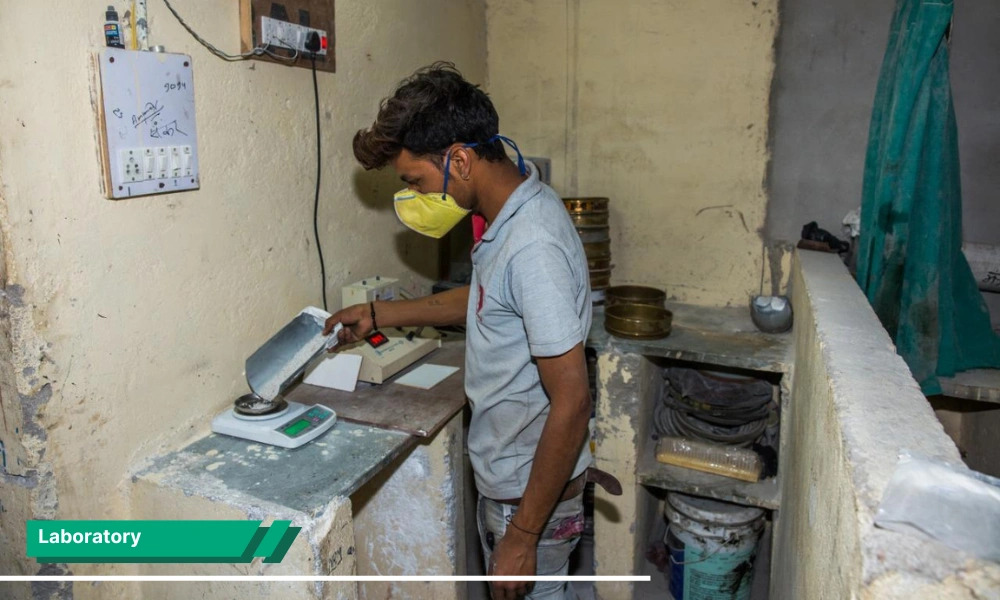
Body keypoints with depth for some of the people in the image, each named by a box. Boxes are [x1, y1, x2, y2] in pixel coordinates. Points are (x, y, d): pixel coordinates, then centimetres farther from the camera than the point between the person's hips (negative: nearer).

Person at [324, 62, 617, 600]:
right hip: (504, 470, 9)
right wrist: (380, 314, 19)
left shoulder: (532, 247, -31)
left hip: (532, 485, -9)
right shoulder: (510, 214, 0)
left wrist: (523, 534, -22)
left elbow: (572, 402, -29)